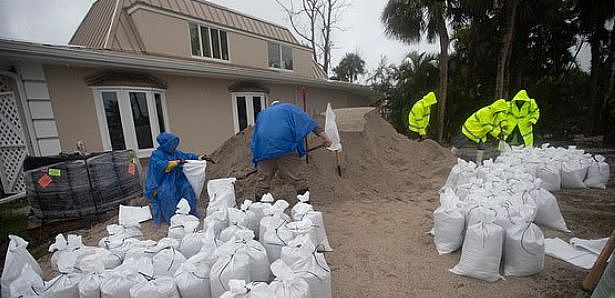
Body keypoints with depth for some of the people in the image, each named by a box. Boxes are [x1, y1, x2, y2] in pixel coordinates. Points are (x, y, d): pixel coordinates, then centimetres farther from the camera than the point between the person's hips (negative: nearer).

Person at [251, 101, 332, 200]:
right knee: (297, 177, 1)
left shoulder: (261, 114, 32)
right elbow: (307, 121, 7)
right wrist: (322, 134, -1)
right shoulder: (288, 107, 21)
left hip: (263, 150, 4)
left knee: (262, 181, 11)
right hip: (285, 146, -3)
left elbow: (254, 137, 33)